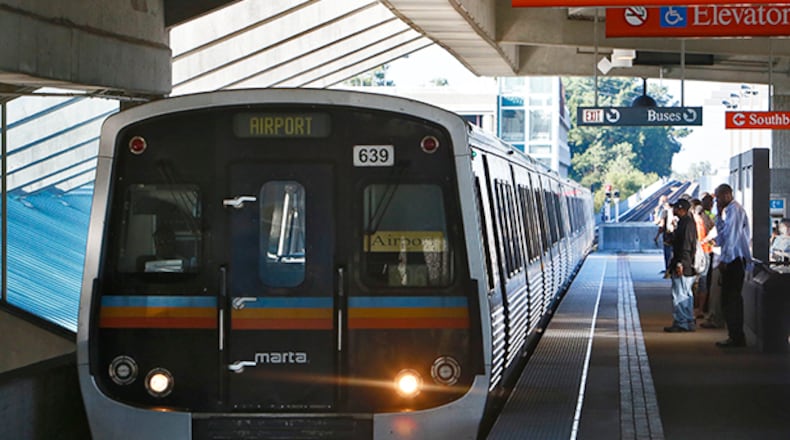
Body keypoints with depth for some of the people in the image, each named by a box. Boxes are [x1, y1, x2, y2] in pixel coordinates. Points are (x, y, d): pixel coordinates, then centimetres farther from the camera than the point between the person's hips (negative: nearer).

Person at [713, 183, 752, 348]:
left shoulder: (734, 209, -12)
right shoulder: (730, 209, 19)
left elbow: (732, 236, -19)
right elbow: (722, 233, 22)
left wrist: (724, 260, -18)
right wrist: (720, 214, 10)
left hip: (733, 260, -10)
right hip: (736, 260, 10)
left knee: (729, 299, -9)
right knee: (733, 299, 14)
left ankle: (736, 337, -7)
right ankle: (737, 336, 19)